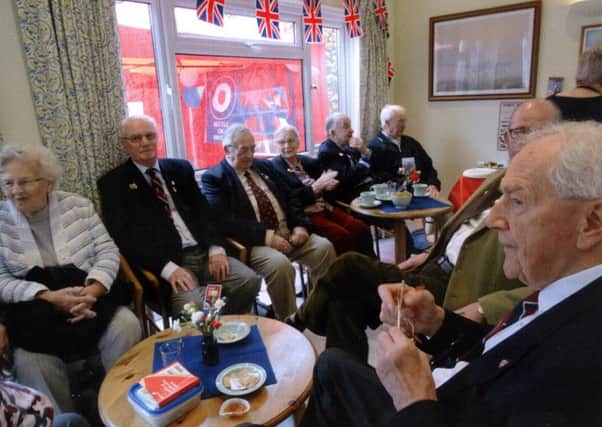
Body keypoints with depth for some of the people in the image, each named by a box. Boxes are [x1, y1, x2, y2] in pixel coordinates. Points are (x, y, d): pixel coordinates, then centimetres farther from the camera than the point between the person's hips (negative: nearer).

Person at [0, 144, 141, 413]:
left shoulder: (78, 206, 2)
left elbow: (108, 252, 0)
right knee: (30, 362, -27)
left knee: (126, 326, -26)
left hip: (93, 299, 0)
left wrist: (91, 292, -19)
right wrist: (50, 297, -19)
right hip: (35, 313, 0)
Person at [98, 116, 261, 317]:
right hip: (165, 261, -4)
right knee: (194, 305, -32)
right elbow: (124, 236, -7)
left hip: (203, 252, 5)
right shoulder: (113, 182, 4)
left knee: (249, 280, -17)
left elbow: (204, 211, 11)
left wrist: (216, 248, -7)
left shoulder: (180, 168, 16)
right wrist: (167, 267, -21)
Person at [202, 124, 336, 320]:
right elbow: (224, 221, -15)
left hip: (287, 233, 6)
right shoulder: (214, 177, -2)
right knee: (280, 264, -32)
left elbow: (290, 198, 17)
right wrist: (266, 236, -20)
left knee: (325, 248, -15)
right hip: (254, 242, -5)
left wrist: (300, 225, -3)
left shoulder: (265, 166, 17)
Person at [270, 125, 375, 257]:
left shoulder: (307, 161, 17)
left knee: (361, 229, -12)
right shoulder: (274, 167, -3)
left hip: (325, 207, 6)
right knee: (342, 236, -25)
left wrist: (327, 184, -11)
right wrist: (317, 186, -16)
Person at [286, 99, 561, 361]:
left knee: (347, 269, -15)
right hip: (438, 270, 8)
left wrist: (483, 309, -26)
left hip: (454, 294, -7)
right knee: (345, 300, -7)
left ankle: (303, 320, 13)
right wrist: (431, 255, 10)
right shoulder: (499, 181, 13)